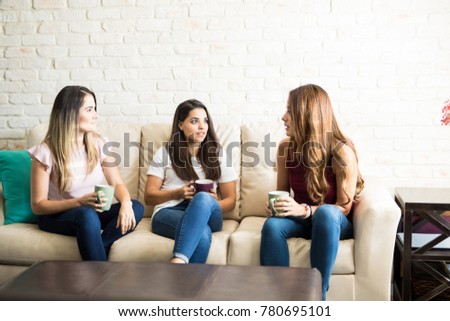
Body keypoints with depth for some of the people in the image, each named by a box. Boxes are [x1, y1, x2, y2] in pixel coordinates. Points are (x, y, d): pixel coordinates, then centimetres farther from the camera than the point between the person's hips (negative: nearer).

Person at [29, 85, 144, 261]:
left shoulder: (99, 144, 0)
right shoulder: (46, 152, -14)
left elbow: (118, 184, -1)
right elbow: (38, 205, -12)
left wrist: (126, 203, -26)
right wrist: (80, 202, -27)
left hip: (93, 213, 5)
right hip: (56, 216, -4)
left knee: (136, 207, -23)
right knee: (86, 215, -38)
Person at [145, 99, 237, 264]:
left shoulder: (219, 154, 17)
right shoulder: (165, 152, 13)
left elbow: (230, 200, 14)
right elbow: (149, 197, 10)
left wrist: (211, 204, -10)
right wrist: (178, 193, -9)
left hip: (208, 216, 2)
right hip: (168, 212, -1)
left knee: (203, 198, -41)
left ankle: (177, 262, -56)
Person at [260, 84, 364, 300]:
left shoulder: (342, 152, -19)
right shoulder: (286, 148, -5)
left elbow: (344, 207, -16)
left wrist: (304, 210, -31)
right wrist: (276, 205, -17)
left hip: (336, 222, -3)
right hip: (302, 218, 3)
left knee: (326, 212, -39)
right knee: (272, 225, -31)